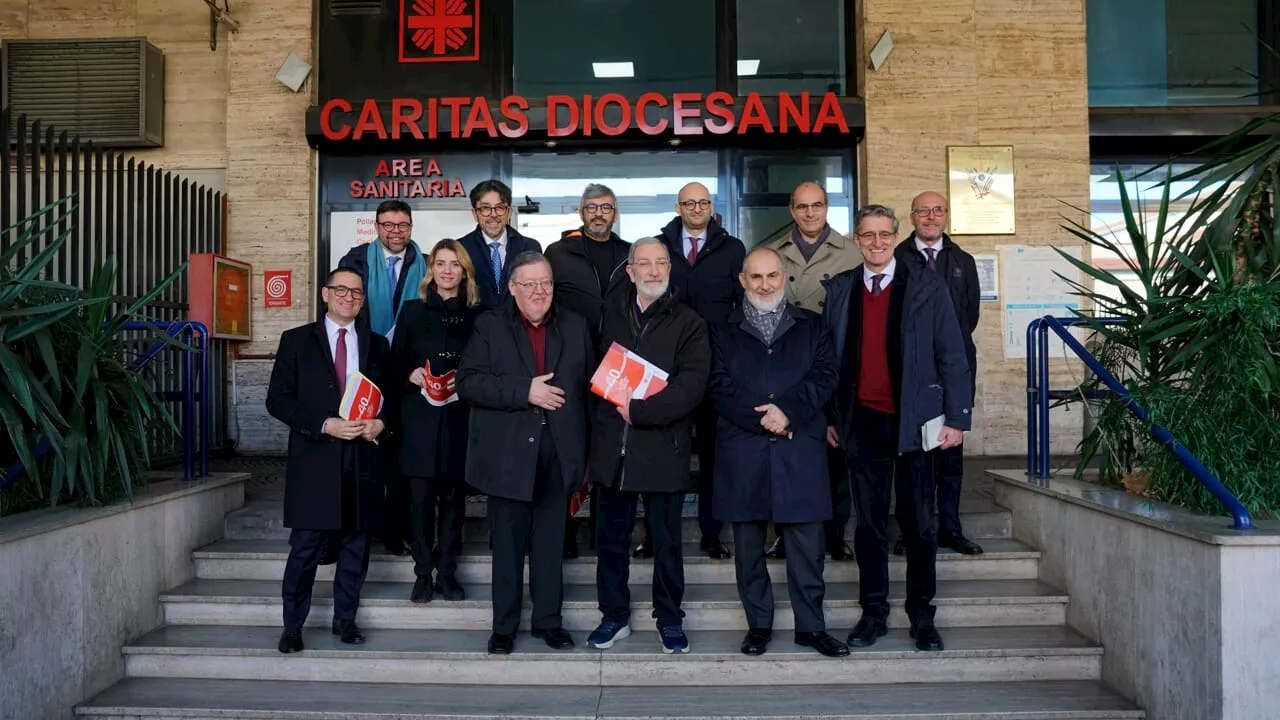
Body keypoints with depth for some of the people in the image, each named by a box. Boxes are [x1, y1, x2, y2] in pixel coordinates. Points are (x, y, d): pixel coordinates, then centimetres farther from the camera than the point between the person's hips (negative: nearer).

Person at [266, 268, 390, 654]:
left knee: (355, 544, 9)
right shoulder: (297, 340, 4)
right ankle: (292, 625, 15)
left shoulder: (376, 344, 12)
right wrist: (324, 425, -14)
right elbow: (277, 399, -2)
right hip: (314, 458, -2)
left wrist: (380, 423, -6)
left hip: (362, 458, 3)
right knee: (306, 546, 0)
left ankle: (345, 617, 24)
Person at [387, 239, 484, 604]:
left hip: (458, 417, 0)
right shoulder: (413, 311, 8)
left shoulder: (476, 315, 5)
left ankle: (447, 573, 15)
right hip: (419, 416, 0)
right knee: (421, 496, 1)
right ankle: (423, 574, 12)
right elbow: (396, 364, 9)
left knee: (453, 495, 4)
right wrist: (411, 376, -10)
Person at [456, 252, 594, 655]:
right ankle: (504, 627, 20)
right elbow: (468, 382, -9)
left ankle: (549, 620, 24)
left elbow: (589, 385, 9)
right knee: (508, 544, 8)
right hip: (508, 455, -2)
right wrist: (525, 392, -18)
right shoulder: (489, 326, 2)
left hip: (558, 455, 2)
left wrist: (585, 452, 4)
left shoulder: (575, 326, 9)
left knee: (550, 543, 10)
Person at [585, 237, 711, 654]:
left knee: (667, 543, 8)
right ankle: (614, 617, 28)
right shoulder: (611, 315, 11)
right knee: (611, 539, 12)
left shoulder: (689, 323, -2)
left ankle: (670, 620, 24)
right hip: (613, 447, 4)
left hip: (662, 448, -3)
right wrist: (611, 400, 1)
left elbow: (691, 387, -13)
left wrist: (639, 410, -15)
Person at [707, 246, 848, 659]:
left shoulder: (811, 326, 14)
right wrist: (763, 418, -12)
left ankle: (811, 626, 14)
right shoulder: (724, 331, 12)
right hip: (742, 453, 0)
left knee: (807, 544, 2)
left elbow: (825, 377, 1)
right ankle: (758, 625, 19)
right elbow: (719, 386, 0)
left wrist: (788, 409, -13)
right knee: (748, 545, 6)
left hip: (801, 451, 0)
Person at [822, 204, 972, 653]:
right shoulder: (838, 290, 7)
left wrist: (957, 418, -6)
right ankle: (873, 612, 19)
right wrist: (829, 417, 6)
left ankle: (921, 615, 17)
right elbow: (828, 359, 8)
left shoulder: (928, 288, 1)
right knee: (870, 522, 8)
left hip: (914, 422, -1)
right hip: (863, 423, 2)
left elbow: (951, 357, -1)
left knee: (918, 523, 5)